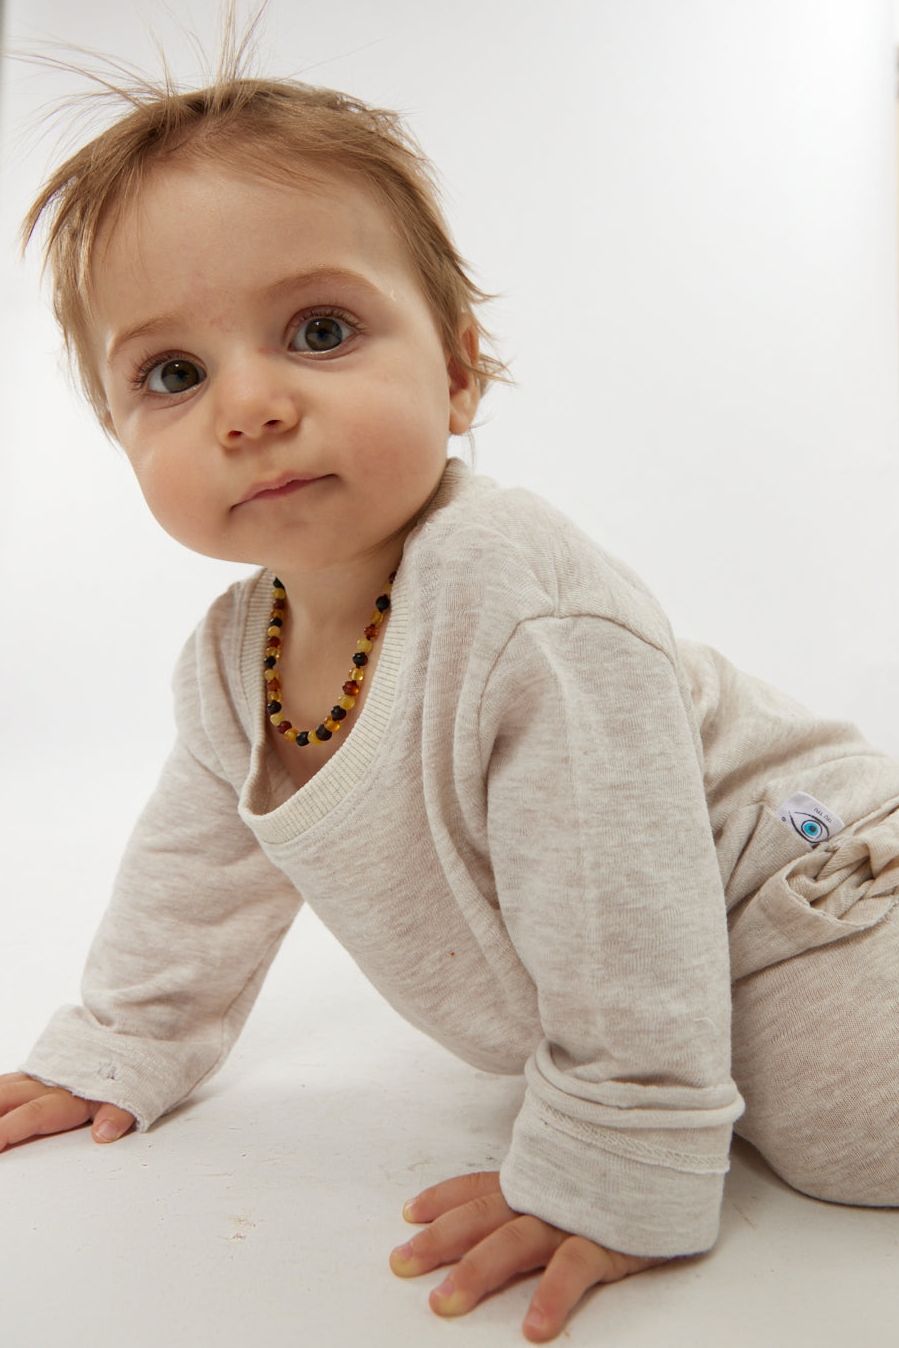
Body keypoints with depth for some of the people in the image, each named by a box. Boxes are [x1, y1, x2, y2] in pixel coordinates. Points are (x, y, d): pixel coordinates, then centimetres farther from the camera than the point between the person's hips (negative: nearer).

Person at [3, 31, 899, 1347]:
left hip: (775, 909, -7)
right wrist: (118, 1050, 11)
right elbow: (200, 858, 8)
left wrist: (609, 1181, -27)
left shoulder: (526, 605, -35)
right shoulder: (230, 661, -8)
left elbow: (623, 912, -33)